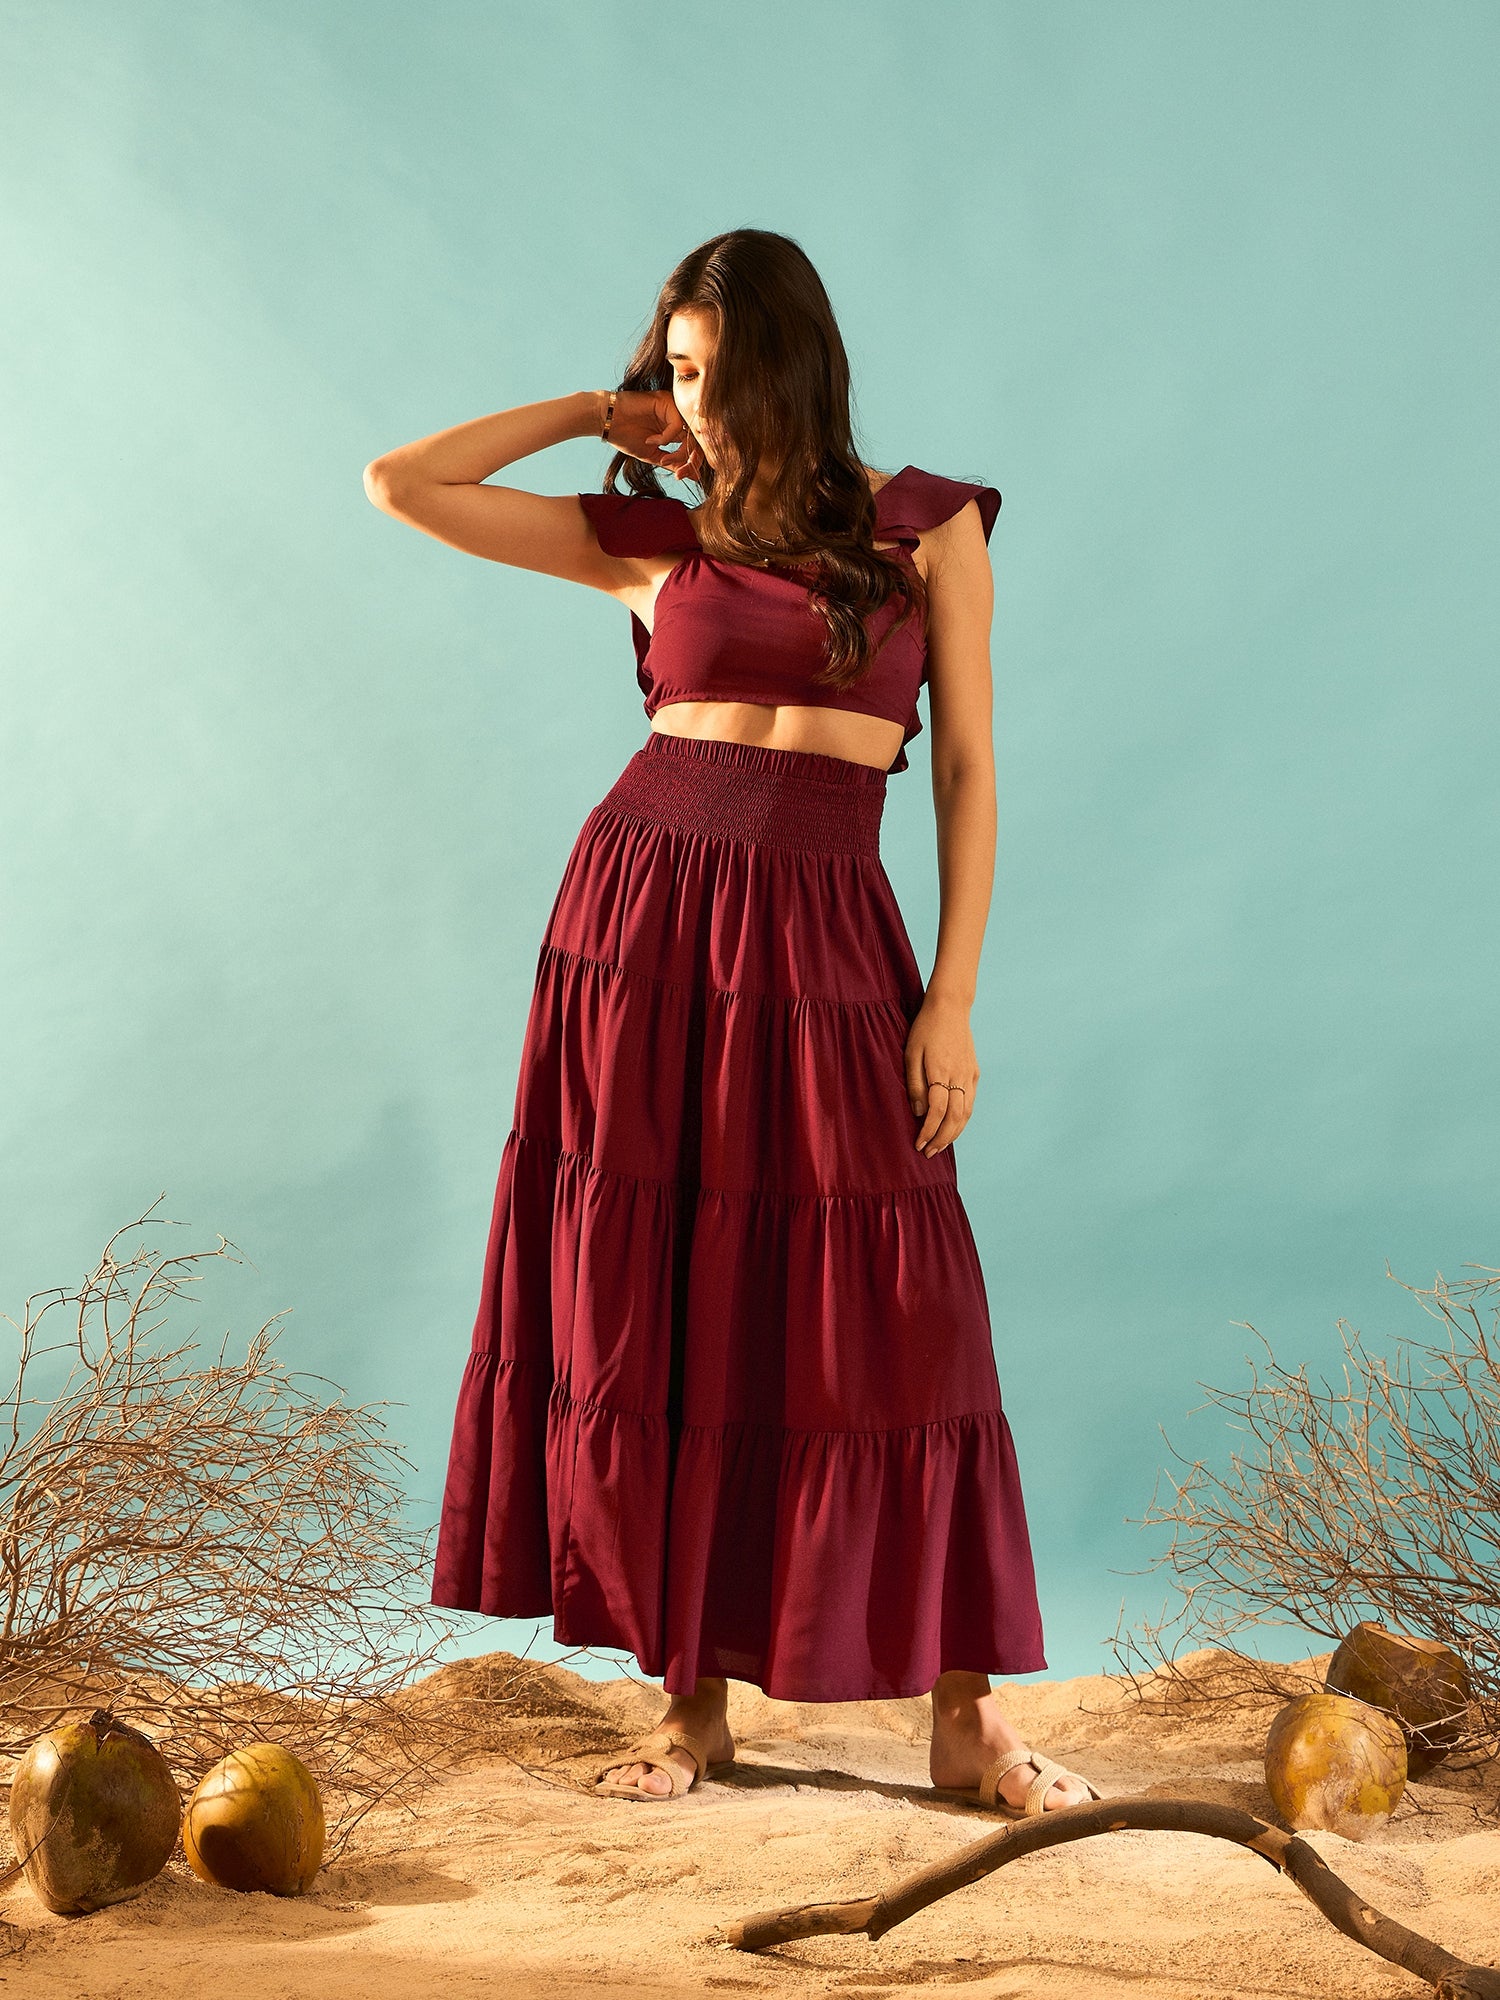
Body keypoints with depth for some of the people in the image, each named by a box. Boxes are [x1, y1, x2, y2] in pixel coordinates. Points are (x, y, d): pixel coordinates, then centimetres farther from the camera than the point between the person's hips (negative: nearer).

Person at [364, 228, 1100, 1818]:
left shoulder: (928, 528, 5)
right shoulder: (652, 537, 9)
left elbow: (967, 768, 3)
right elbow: (398, 483, 8)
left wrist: (954, 996, -5)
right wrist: (596, 414, 11)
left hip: (821, 943, -2)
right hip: (637, 918, 2)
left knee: (884, 1322, -3)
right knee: (644, 1318, 3)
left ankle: (966, 1717, 7)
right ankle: (693, 1697, 15)